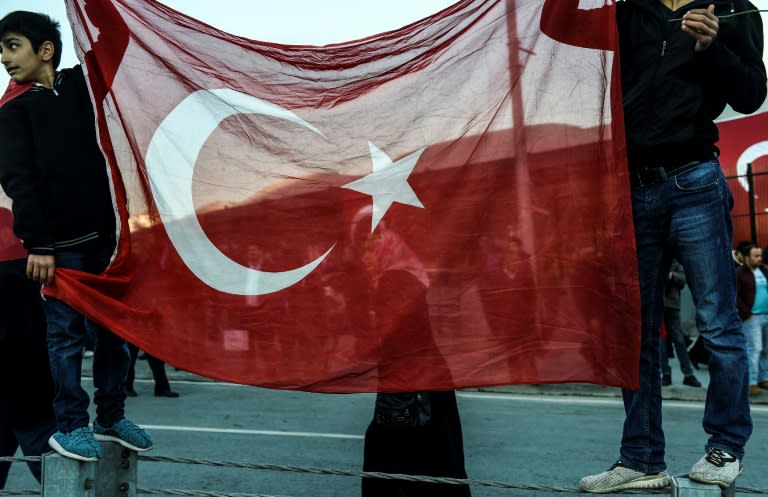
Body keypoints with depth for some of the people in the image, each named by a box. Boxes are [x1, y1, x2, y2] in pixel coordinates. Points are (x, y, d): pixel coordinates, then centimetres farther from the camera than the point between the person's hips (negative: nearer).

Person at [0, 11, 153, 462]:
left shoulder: (86, 84, 13)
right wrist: (37, 243, -13)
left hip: (106, 234, 2)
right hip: (59, 243, -2)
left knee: (115, 329, 7)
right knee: (67, 334, -1)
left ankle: (111, 417, 19)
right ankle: (70, 425, 10)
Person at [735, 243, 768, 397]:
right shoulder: (739, 274, -6)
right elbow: (735, 297, -12)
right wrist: (747, 313, -14)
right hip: (752, 317, -7)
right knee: (754, 349, -10)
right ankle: (751, 382, -9)